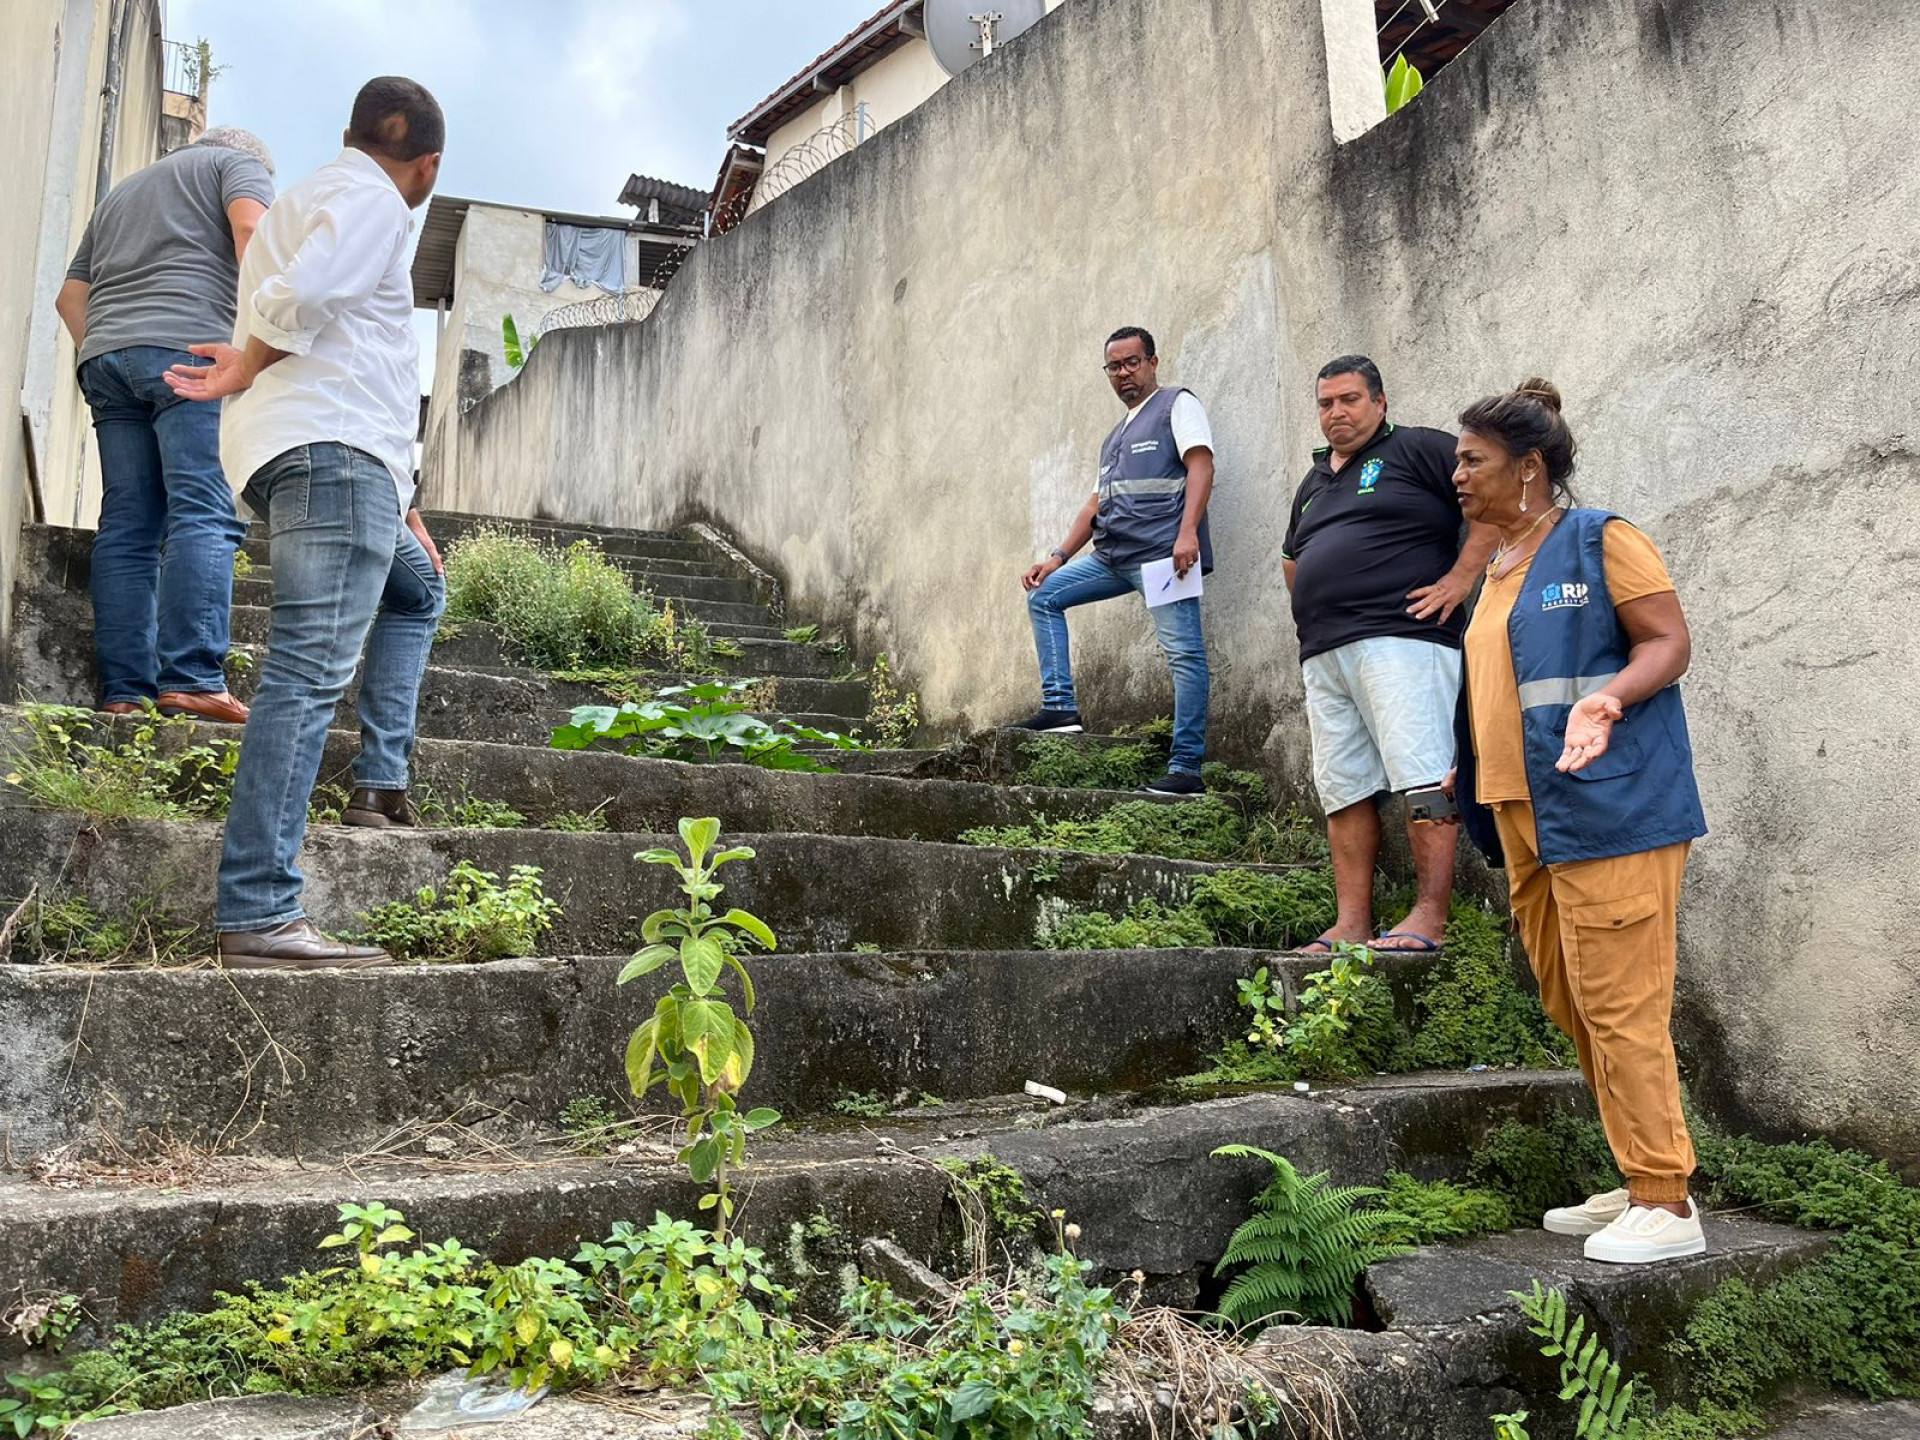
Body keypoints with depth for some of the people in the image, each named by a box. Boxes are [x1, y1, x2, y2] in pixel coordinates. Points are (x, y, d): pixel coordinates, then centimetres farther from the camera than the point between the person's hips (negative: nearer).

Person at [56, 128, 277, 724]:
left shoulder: (121, 193, 35)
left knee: (127, 529, 0)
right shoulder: (238, 163, 16)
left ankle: (124, 692, -7)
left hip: (105, 354, 7)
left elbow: (70, 296, 29)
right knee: (207, 516, -15)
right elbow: (250, 228, -6)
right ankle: (191, 680, -26)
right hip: (190, 347, -6)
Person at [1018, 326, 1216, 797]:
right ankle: (1060, 706, 3)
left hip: (1162, 554, -9)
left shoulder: (1177, 405, 6)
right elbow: (1096, 503, 27)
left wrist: (1187, 533, -23)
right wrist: (1058, 557, 18)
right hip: (1112, 556, 9)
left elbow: (1201, 465, -9)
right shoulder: (1116, 437, 29)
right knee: (1043, 597, 7)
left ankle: (1186, 768, -13)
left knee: (1184, 653, -12)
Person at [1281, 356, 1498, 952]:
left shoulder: (1417, 449, 4)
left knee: (1421, 777, -12)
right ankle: (1352, 924, 6)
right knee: (1343, 790, 4)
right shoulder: (1313, 482, 26)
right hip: (1324, 653, 8)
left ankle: (1431, 918, -11)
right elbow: (1293, 558, 40)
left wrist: (1461, 577, -12)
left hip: (1402, 639, -8)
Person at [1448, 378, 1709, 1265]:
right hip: (1526, 818, 9)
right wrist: (1469, 768, 21)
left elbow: (1669, 642, -10)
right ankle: (1639, 1185, 22)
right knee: (1572, 1008, 11)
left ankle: (1665, 1204, 2)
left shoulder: (1598, 540, -5)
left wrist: (1608, 699, -27)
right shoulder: (1501, 569, 19)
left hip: (1608, 810, -9)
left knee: (1621, 1008, -7)